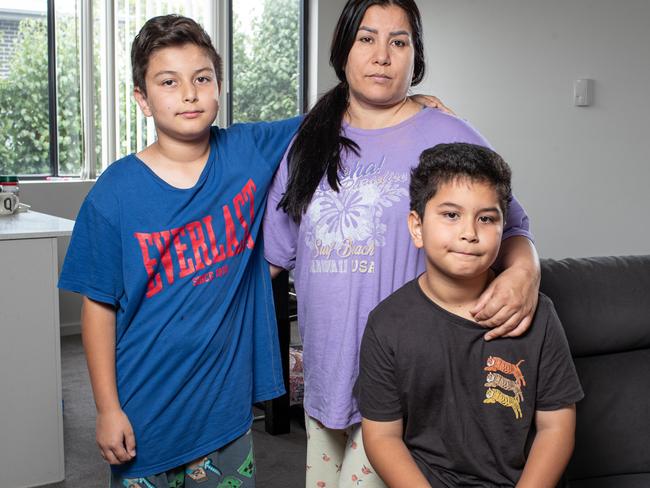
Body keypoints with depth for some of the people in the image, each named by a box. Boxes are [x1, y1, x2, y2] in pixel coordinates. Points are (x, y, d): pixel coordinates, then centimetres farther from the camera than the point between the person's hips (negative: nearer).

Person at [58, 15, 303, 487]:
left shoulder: (249, 151, -4)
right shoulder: (115, 193, -11)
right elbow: (99, 306, -7)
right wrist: (107, 408, -7)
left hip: (227, 403, 2)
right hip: (145, 413, -2)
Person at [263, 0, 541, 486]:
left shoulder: (450, 140, -5)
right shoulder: (309, 142, 8)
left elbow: (509, 227, -1)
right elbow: (274, 251, 13)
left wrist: (525, 271, -22)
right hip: (325, 368, 5)